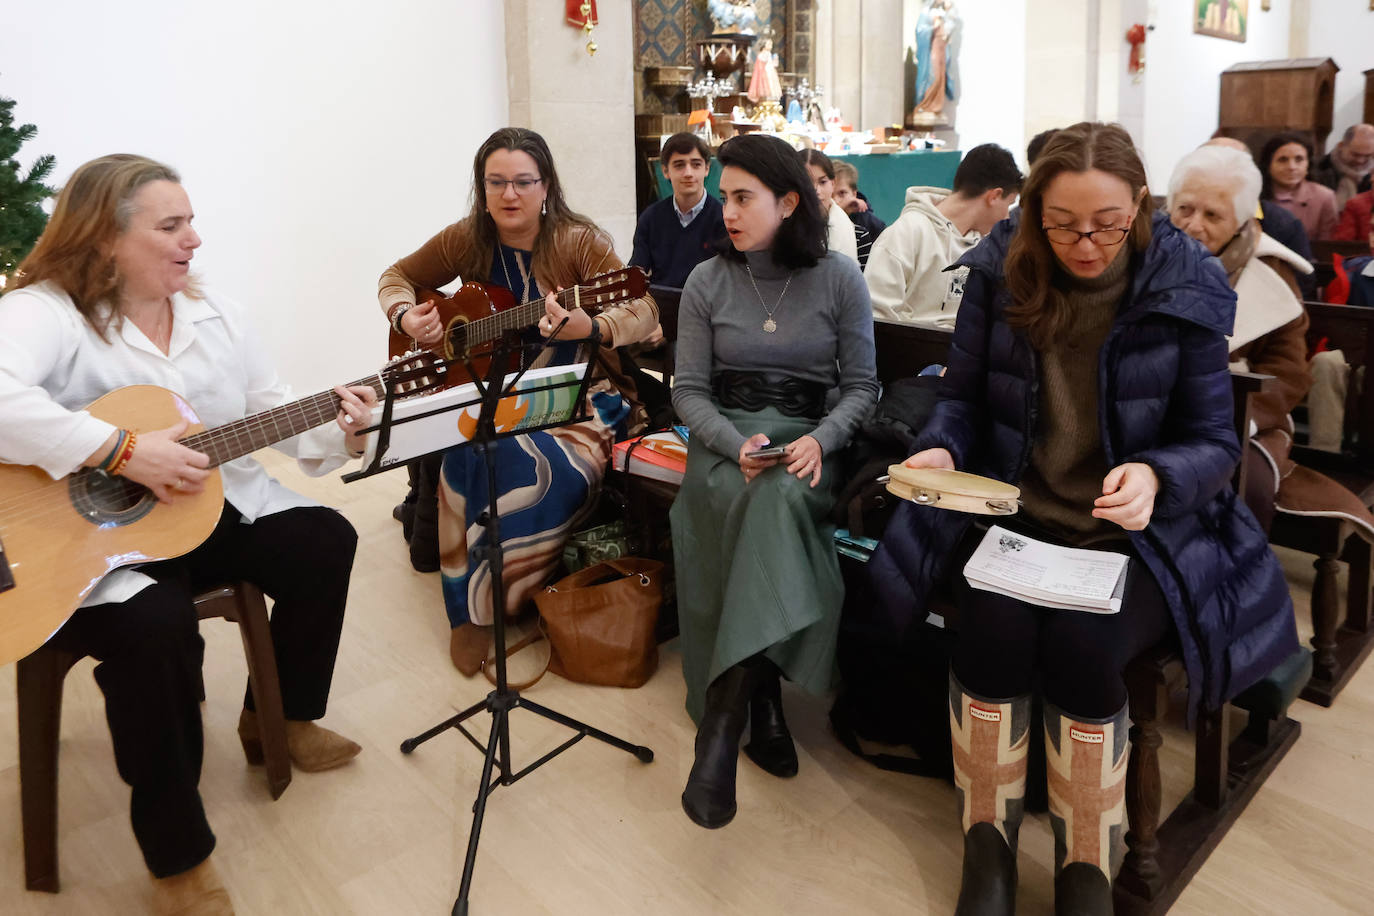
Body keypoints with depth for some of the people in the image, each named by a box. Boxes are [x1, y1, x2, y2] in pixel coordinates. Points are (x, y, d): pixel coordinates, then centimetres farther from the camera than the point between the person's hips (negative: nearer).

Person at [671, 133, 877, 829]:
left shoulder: (839, 279, 3)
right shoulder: (708, 282, 6)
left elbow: (862, 385, 5)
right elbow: (689, 389, 5)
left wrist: (820, 440, -15)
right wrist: (737, 444, -14)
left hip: (807, 440, 0)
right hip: (724, 439, 1)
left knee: (780, 499, -37)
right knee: (766, 507, -35)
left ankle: (721, 725, -33)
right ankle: (763, 708, -25)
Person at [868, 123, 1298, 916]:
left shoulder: (1186, 288, -5)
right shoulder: (1003, 270, -2)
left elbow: (1214, 440, -2)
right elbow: (964, 397, 5)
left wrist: (1156, 477, -23)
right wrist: (941, 449, -16)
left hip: (1137, 533, -1)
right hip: (1010, 514, 1)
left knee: (1080, 645, -29)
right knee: (996, 625, -29)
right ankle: (987, 847, -3)